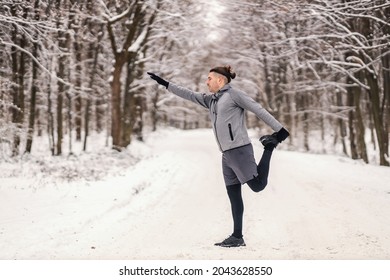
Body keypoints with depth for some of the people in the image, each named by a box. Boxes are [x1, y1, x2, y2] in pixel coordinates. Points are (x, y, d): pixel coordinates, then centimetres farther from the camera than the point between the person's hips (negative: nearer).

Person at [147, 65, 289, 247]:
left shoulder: (233, 94, -4)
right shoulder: (211, 100, 18)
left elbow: (259, 110, -6)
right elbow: (189, 95, 24)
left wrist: (279, 131, -10)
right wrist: (165, 84, 22)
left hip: (240, 150, -7)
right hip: (227, 154, 7)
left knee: (258, 185, -11)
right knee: (233, 195, 6)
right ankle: (237, 237, 9)